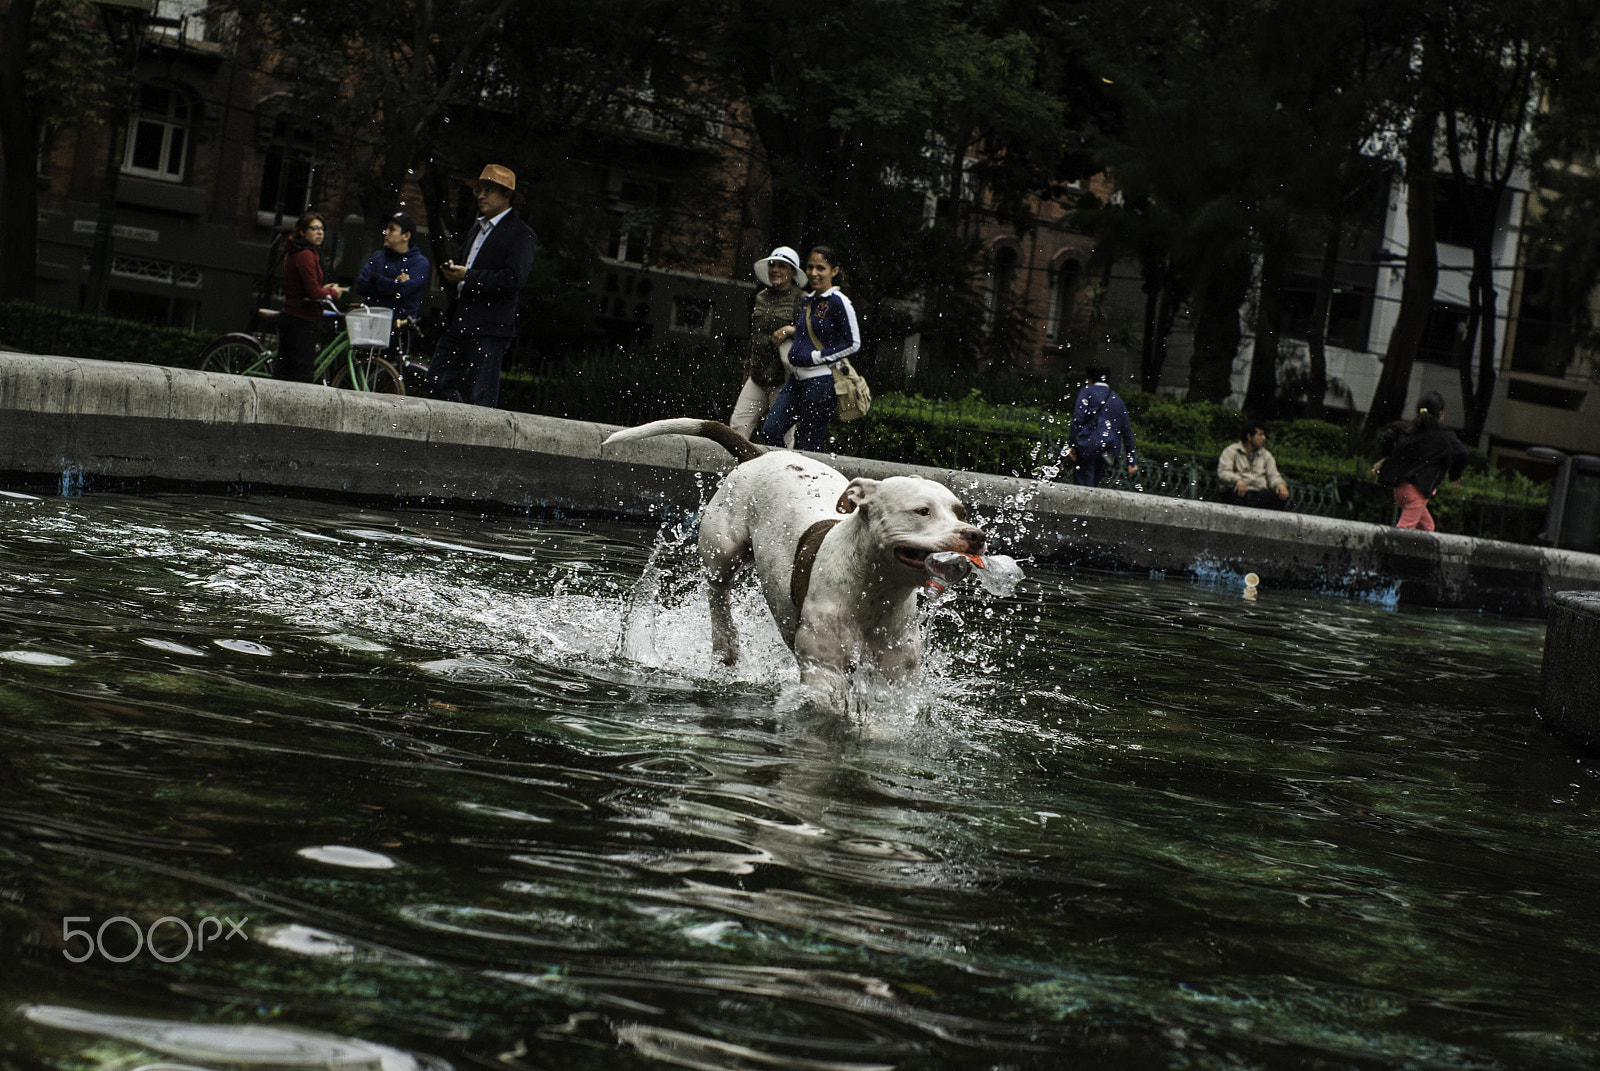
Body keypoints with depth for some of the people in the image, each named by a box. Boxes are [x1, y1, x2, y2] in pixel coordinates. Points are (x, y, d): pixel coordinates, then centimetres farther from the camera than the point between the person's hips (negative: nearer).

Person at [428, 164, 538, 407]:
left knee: (482, 397, -6)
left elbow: (514, 279, -18)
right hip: (458, 323, 9)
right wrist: (452, 271, 4)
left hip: (489, 328, -9)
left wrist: (468, 277, -19)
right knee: (436, 382, 7)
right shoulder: (477, 228, 22)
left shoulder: (521, 234, -6)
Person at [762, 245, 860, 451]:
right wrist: (791, 331, 8)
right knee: (770, 432, -2)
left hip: (822, 380, -8)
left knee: (808, 447, -5)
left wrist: (817, 357, -12)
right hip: (798, 379, 8)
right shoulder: (806, 301, 15)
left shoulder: (838, 302, -10)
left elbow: (853, 344, -10)